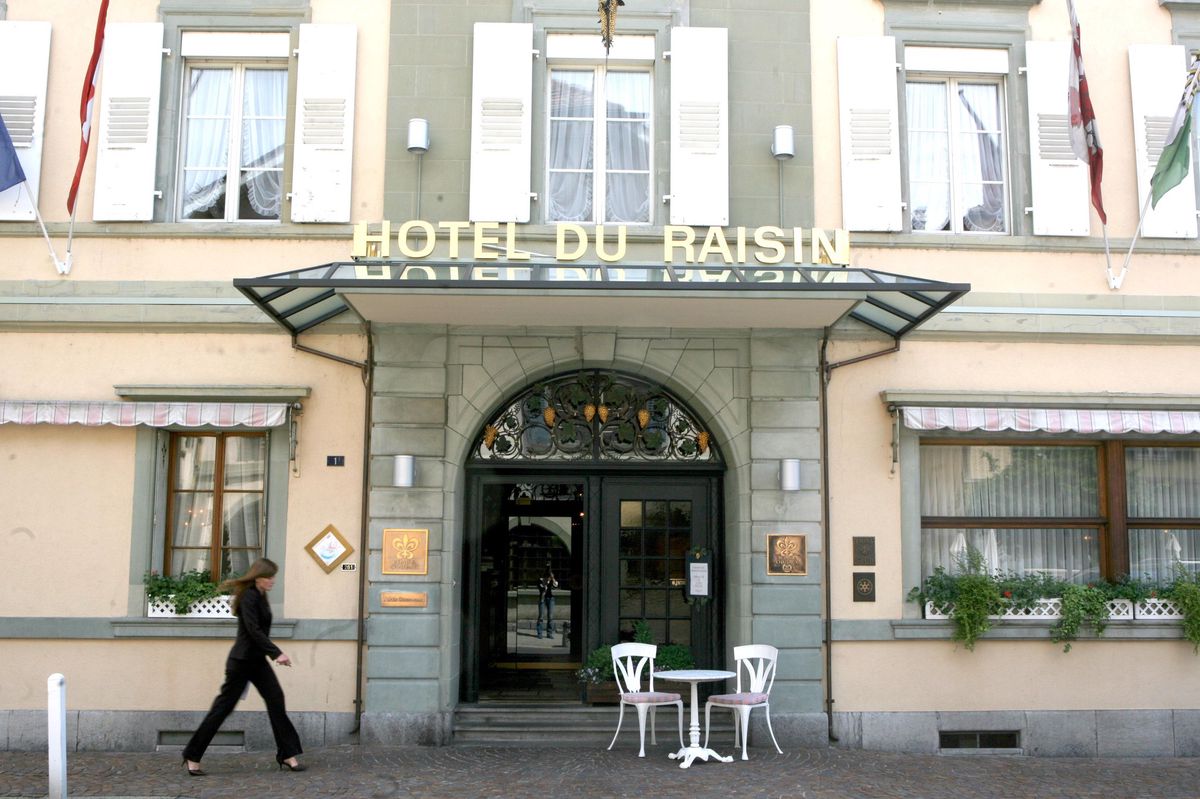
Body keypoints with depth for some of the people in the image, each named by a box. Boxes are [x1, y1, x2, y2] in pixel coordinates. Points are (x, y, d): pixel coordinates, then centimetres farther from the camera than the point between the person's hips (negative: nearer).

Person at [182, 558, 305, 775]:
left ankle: (287, 754, 2)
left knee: (275, 699, 0)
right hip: (242, 660, -9)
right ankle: (192, 756, 10)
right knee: (224, 705, -2)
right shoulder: (249, 597, -16)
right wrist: (276, 653, -27)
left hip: (257, 660, 9)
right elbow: (253, 630, -24)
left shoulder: (260, 596, 11)